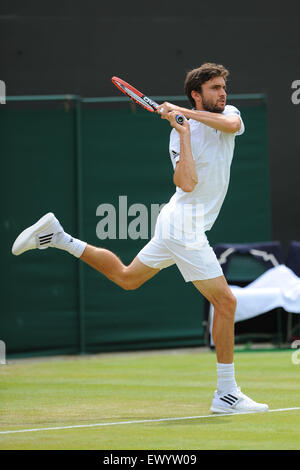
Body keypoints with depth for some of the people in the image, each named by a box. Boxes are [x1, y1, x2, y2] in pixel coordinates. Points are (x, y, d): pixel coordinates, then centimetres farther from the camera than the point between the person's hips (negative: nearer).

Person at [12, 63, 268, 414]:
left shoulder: (229, 115, 5)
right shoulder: (181, 132, -14)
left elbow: (232, 125, -20)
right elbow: (187, 183, -27)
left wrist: (186, 111, -20)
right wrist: (184, 131, -24)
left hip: (176, 224, 8)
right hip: (185, 228, -8)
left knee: (126, 277, 23)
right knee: (225, 302, -9)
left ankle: (58, 237, 25)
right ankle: (227, 394, -5)